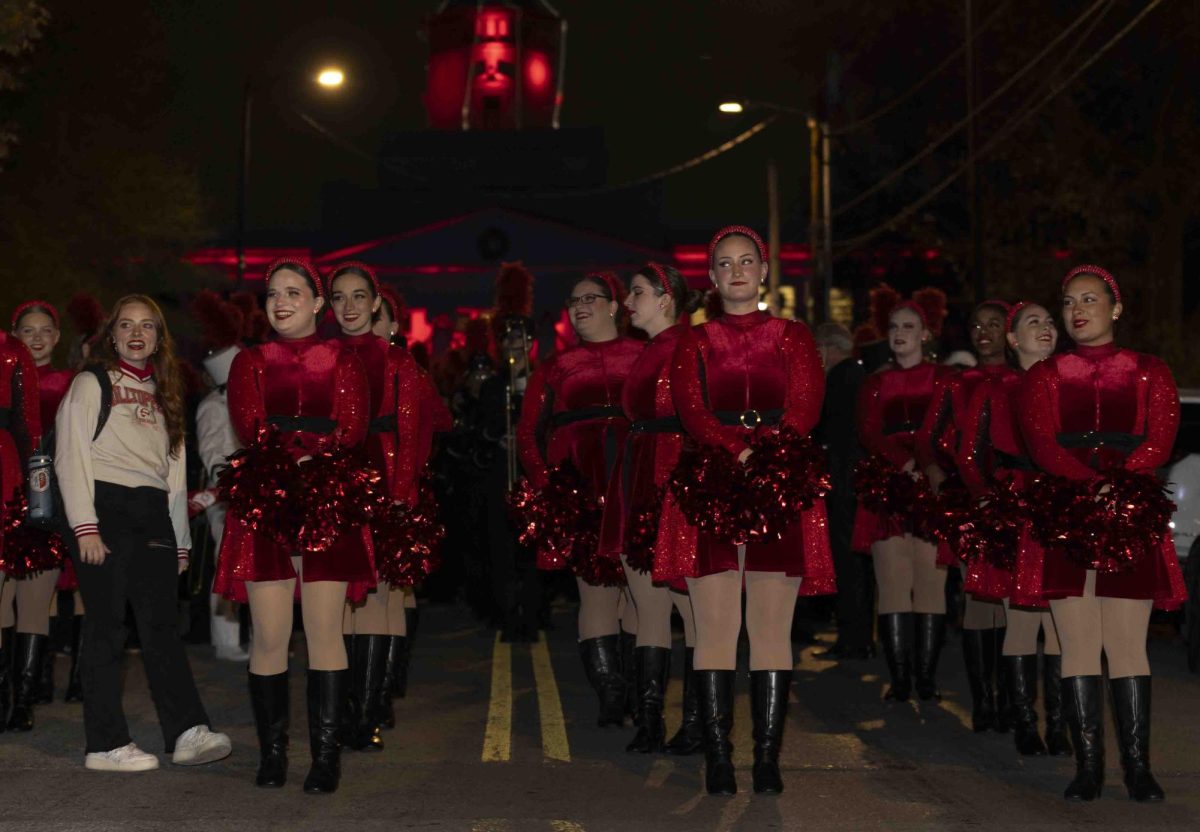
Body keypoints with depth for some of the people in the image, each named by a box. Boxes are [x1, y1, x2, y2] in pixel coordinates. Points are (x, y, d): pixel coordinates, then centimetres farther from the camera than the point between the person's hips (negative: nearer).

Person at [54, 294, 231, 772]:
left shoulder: (164, 394, 23)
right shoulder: (90, 385, 6)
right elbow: (71, 459, -3)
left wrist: (180, 538, 17)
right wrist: (85, 527, -13)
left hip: (153, 514, 5)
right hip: (105, 507, -5)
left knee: (161, 623, -3)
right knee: (107, 625, -6)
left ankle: (187, 732, -12)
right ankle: (106, 744, -4)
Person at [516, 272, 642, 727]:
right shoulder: (555, 366, 18)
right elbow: (528, 432, 15)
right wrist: (544, 483, 0)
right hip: (581, 488, 1)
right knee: (595, 587, -3)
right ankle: (609, 698, 0)